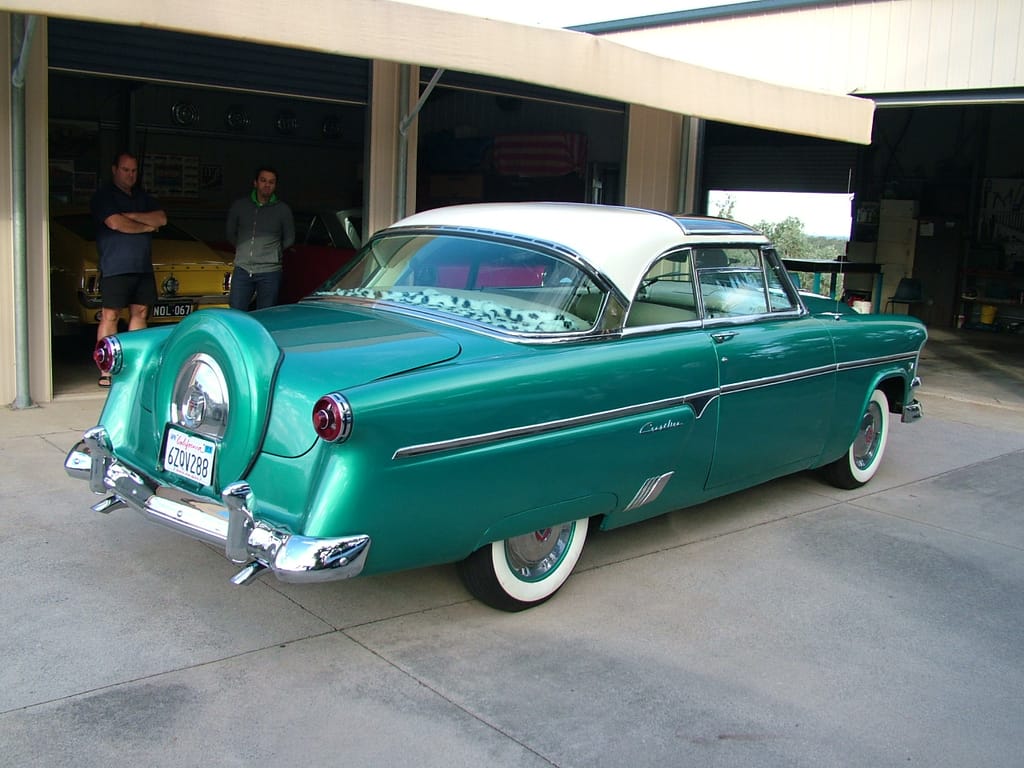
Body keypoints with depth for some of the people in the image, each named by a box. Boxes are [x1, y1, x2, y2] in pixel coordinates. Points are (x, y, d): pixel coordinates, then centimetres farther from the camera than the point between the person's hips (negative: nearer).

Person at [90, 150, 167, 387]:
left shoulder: (141, 197, 19)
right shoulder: (104, 196, -1)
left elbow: (161, 219, 6)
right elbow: (115, 223, -16)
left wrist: (131, 216, -8)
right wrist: (146, 226, -2)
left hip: (143, 267, 7)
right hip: (115, 267, -7)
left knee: (140, 313, 6)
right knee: (110, 316, -6)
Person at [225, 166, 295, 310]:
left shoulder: (282, 210, 3)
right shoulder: (239, 206, 7)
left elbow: (289, 239, 14)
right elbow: (231, 234, 20)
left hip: (269, 272, -2)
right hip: (242, 269, 2)